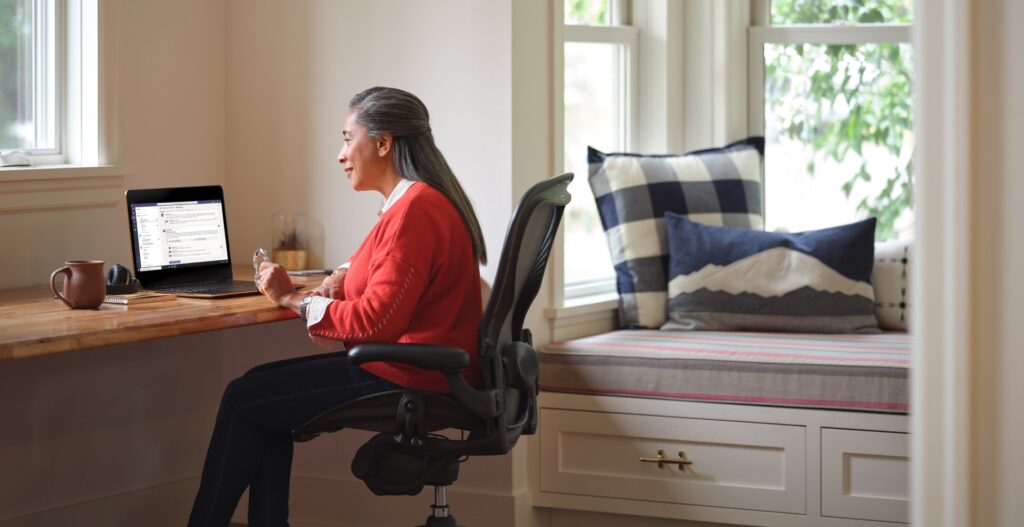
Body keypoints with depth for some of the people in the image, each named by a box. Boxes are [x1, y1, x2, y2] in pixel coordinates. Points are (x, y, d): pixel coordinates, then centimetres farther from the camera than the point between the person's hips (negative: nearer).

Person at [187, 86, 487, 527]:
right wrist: (344, 279, 8)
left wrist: (292, 299, -12)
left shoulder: (414, 211, -20)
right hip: (416, 366, 11)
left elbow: (374, 320, -23)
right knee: (264, 385, 14)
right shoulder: (420, 200, 13)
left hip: (404, 378, -11)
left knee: (243, 399, -2)